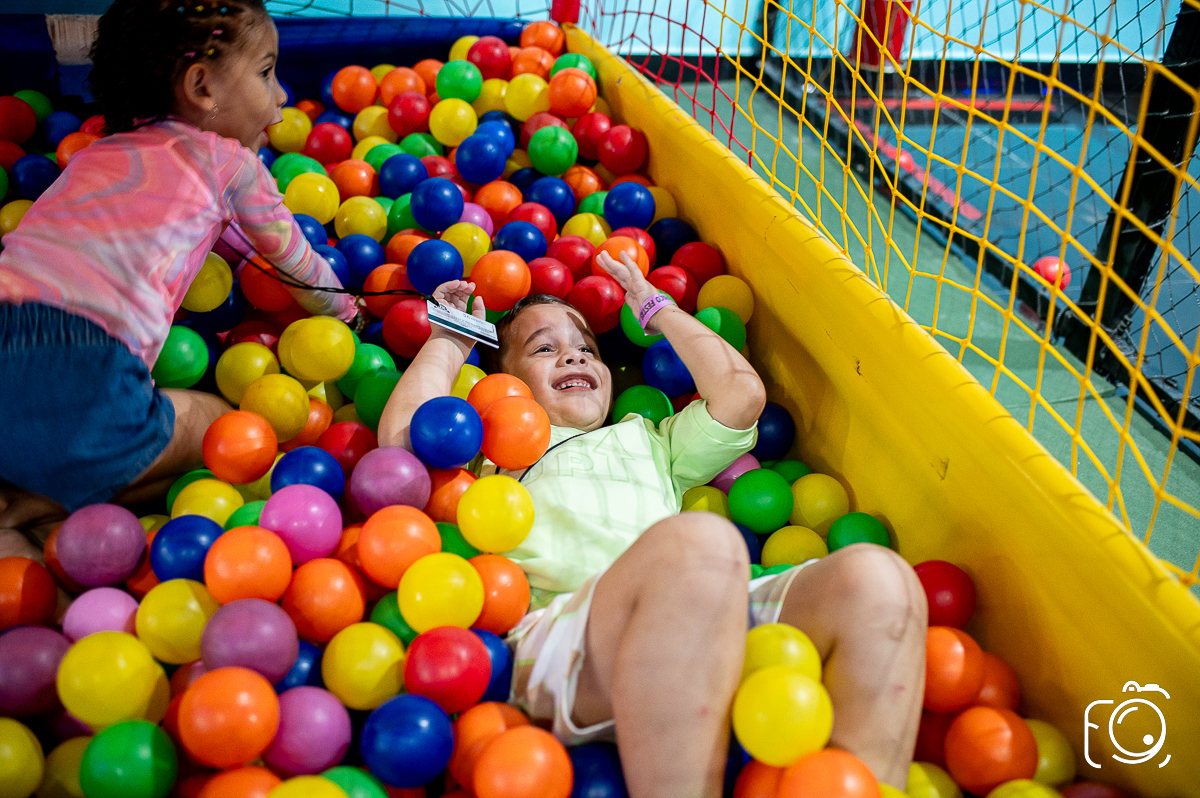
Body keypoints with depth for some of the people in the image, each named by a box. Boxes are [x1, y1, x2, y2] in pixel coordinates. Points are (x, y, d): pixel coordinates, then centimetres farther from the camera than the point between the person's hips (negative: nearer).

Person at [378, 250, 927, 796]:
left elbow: (741, 394, 29)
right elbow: (402, 434, 12)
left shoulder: (646, 440, 42)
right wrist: (450, 343, 30)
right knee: (701, 541, -40)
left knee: (877, 577, -24)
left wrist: (660, 312, 41)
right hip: (560, 626, -4)